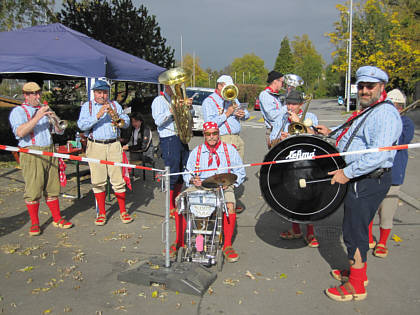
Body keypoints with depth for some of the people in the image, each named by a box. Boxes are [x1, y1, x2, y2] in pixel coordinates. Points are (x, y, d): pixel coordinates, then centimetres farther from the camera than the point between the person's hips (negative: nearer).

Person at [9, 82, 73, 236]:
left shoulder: (45, 109, 19)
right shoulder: (18, 112, 1)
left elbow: (60, 131, 14)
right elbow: (20, 132, -18)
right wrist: (37, 117, -21)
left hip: (50, 152, 5)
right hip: (31, 154, -5)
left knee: (52, 188, 9)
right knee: (33, 190, -4)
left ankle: (57, 219, 19)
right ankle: (34, 223, 9)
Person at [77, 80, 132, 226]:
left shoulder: (115, 105, 15)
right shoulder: (87, 106, 8)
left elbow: (127, 122, 9)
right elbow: (82, 125, -7)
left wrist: (118, 118, -11)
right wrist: (98, 115, -17)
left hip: (113, 145, 1)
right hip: (95, 147, -1)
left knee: (118, 179, -1)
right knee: (98, 181, 2)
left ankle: (123, 212, 11)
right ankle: (102, 213, 15)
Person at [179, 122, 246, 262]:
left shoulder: (230, 150, 9)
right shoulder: (196, 151, 14)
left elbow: (240, 172, 8)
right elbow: (187, 173, 14)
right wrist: (192, 180, -9)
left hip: (223, 187, -2)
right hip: (199, 186, 2)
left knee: (230, 205, -33)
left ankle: (227, 246, -17)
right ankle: (179, 241, -8)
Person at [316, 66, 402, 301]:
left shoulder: (385, 113, -18)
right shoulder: (367, 112, 15)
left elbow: (378, 153, -30)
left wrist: (347, 173, -27)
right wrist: (332, 133, 22)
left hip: (368, 182, -10)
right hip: (359, 180, 10)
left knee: (354, 231, -2)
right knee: (356, 228, 20)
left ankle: (356, 287, 12)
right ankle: (358, 272, 37)